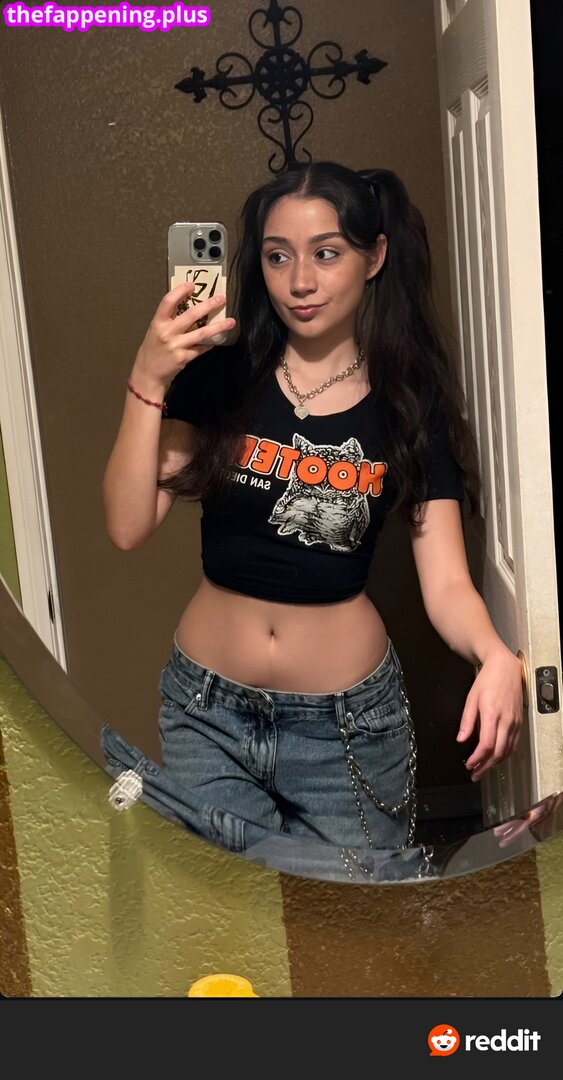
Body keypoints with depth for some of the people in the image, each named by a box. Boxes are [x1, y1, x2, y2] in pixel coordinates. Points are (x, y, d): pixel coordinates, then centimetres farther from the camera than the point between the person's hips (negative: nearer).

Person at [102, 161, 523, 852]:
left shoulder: (411, 405, -4)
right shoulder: (220, 376, -4)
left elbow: (446, 582, -9)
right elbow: (128, 528, -11)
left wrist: (495, 655, -29)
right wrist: (148, 380, -19)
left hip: (348, 719, 0)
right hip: (206, 716, 1)